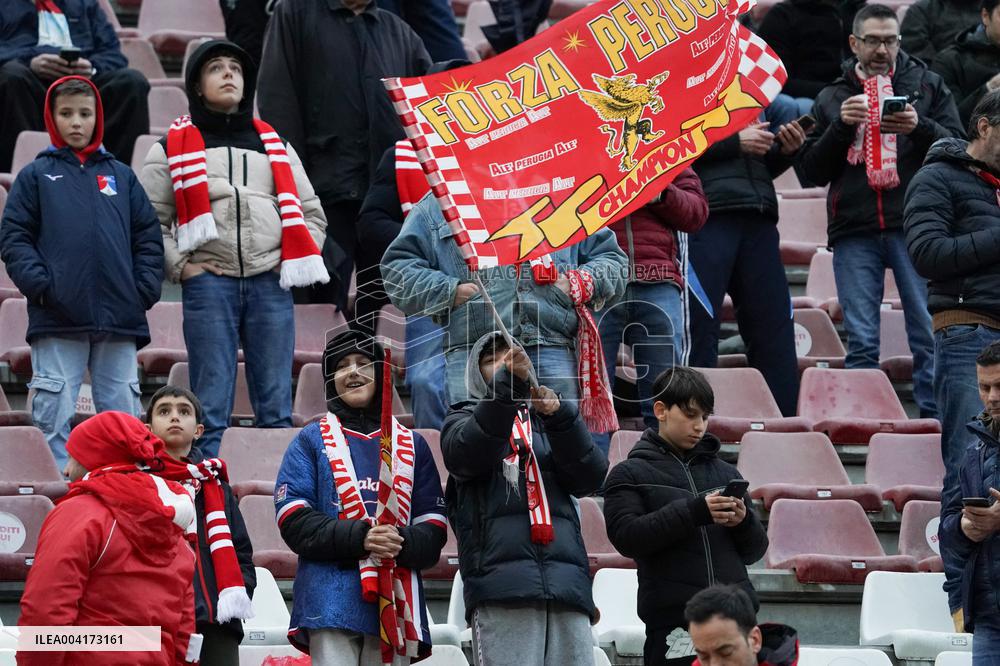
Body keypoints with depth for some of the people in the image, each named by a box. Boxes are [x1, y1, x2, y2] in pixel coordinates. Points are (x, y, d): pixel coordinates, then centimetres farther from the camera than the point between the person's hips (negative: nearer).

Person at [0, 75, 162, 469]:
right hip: (57, 319, -3)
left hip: (119, 317, 3)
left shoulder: (121, 175, 15)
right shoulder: (36, 175, 8)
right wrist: (39, 285, -11)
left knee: (123, 413, 5)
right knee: (53, 413, -4)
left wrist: (145, 289, 1)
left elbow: (148, 238, 14)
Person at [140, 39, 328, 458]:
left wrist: (296, 264, 9)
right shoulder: (173, 147, 9)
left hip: (271, 284, 3)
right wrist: (179, 267, -5)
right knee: (210, 410, -5)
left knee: (276, 409, 2)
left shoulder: (274, 146, 19)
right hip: (208, 284, -3)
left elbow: (311, 211, 23)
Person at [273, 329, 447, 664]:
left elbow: (433, 526, 12)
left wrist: (402, 543, -12)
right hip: (332, 596, -3)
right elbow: (293, 520, 1)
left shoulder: (412, 445, 20)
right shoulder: (311, 441, 13)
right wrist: (359, 537, -14)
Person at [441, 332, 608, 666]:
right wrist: (506, 384, -18)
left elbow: (590, 477, 9)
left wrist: (560, 414, -8)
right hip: (501, 581, -3)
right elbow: (466, 455, -6)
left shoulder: (546, 423, 28)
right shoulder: (464, 420, 21)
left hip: (566, 583, 3)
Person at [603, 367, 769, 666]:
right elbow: (626, 537, -10)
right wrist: (694, 512, -18)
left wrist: (743, 521, -4)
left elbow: (755, 550, 20)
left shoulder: (725, 473, 20)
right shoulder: (629, 474, 7)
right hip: (673, 624, -4)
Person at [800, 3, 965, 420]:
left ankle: (935, 422, -4)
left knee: (929, 334, -6)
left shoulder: (927, 86, 12)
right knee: (861, 341, 0)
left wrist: (920, 127, -12)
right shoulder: (833, 98, 17)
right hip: (854, 233, 2)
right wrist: (840, 127, -4)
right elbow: (813, 171, 12)